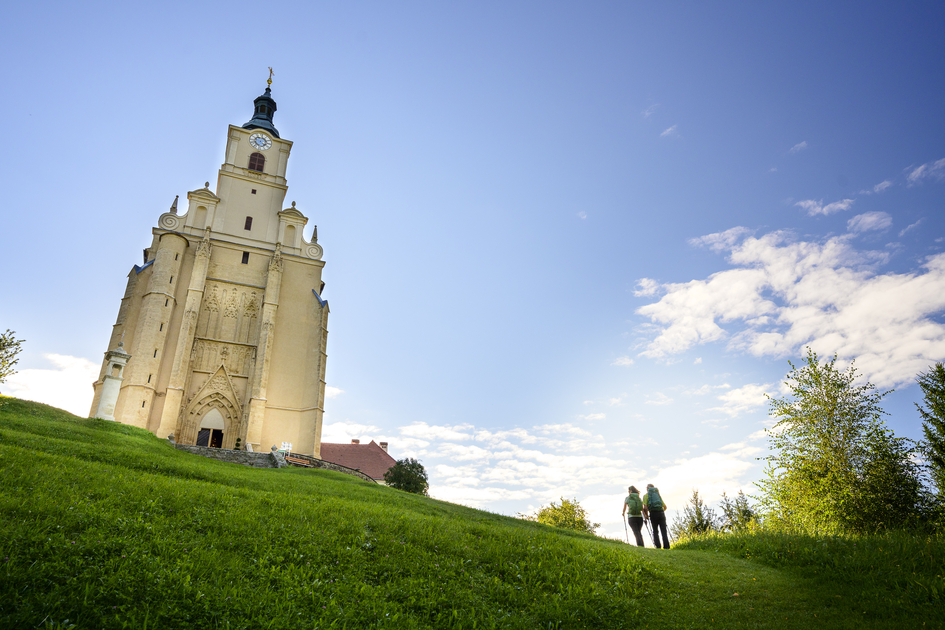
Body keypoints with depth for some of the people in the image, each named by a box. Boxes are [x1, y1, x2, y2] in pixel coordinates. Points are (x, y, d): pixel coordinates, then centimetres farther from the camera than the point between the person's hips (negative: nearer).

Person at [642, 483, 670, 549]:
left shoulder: (646, 495, 10)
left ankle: (657, 546, -3)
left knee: (655, 531, 6)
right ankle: (666, 546, -6)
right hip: (661, 512, 3)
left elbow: (645, 507, -4)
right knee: (664, 531, 3)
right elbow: (665, 506, 19)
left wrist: (646, 515, 9)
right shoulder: (658, 494, 21)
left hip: (653, 513, -2)